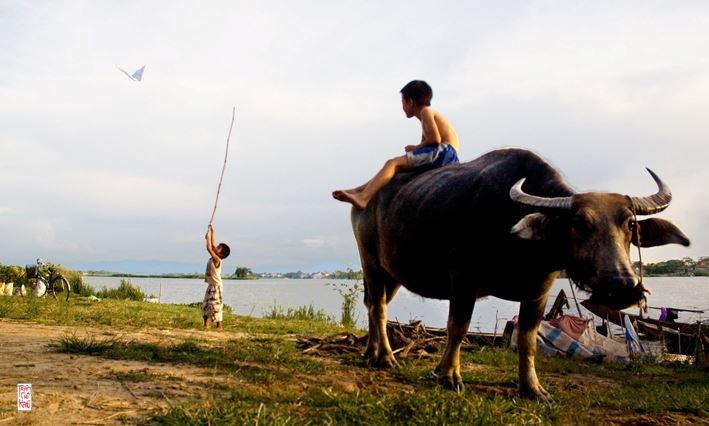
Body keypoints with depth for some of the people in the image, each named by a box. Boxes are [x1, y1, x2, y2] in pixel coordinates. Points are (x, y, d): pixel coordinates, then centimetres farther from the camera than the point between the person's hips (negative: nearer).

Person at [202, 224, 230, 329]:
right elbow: (212, 245, 14)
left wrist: (208, 238, -13)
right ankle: (206, 325, 15)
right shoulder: (213, 258, 8)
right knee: (205, 305, 10)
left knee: (215, 306, -9)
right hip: (210, 285, 9)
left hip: (216, 286, -9)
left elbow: (209, 248, -24)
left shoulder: (217, 259, -15)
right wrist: (212, 231, 15)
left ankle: (219, 326, -6)